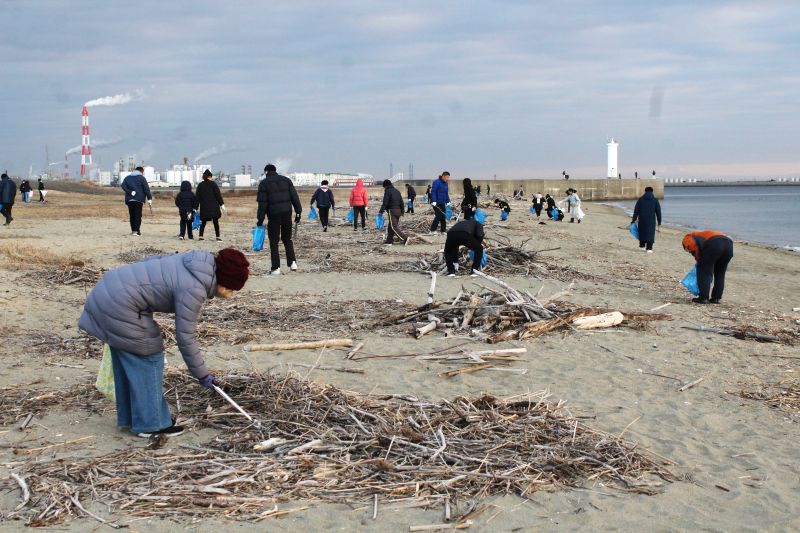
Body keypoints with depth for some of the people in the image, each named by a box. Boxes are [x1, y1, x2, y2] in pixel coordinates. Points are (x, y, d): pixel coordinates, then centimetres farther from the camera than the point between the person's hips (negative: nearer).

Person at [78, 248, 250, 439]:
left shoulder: (197, 263, 5)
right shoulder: (193, 290, -20)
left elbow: (153, 260, 17)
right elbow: (185, 337, -16)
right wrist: (202, 374, -5)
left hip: (107, 292, 10)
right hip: (120, 305, -10)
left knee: (127, 361, 19)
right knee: (148, 359, 0)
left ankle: (129, 417, 30)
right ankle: (151, 424, 7)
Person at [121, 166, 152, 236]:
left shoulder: (127, 177, 14)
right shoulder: (141, 178, 1)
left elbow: (123, 185, -2)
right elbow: (146, 188, -7)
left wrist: (130, 192, -9)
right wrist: (149, 198, -7)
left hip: (129, 199, 4)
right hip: (138, 199, -4)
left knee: (132, 215, 12)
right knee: (138, 215, -5)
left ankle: (133, 230, 14)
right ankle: (137, 231, -14)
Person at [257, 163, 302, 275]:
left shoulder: (264, 183, -2)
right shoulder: (286, 180, 9)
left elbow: (262, 203, -7)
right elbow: (294, 197, 3)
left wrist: (260, 219, -3)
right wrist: (298, 212, 6)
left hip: (273, 215, -3)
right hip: (287, 213, 3)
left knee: (274, 242, 4)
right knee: (287, 239, 18)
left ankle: (276, 268, 2)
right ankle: (292, 262, 8)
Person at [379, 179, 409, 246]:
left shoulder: (388, 191, -7)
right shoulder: (397, 191, 17)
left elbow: (385, 203, -14)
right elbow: (401, 202, 18)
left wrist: (381, 212, -14)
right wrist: (402, 211, 24)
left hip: (392, 210, -8)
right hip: (398, 210, 8)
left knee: (394, 227, -9)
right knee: (390, 226, 14)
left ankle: (404, 238, -20)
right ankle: (389, 241, 14)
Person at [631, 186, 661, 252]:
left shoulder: (640, 200, 3)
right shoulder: (655, 200, 2)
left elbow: (636, 211, 2)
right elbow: (658, 211, 1)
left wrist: (633, 220, 8)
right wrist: (659, 221, 7)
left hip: (642, 220, 1)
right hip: (651, 220, -1)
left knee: (642, 232, 17)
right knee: (650, 233, 1)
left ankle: (642, 246, 23)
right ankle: (649, 248, -5)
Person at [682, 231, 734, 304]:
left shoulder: (688, 238, 24)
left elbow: (692, 245, -2)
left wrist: (698, 258, 11)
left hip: (714, 243, -7)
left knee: (703, 270, 6)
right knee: (720, 274, 21)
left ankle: (703, 298, 3)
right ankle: (716, 298, 21)